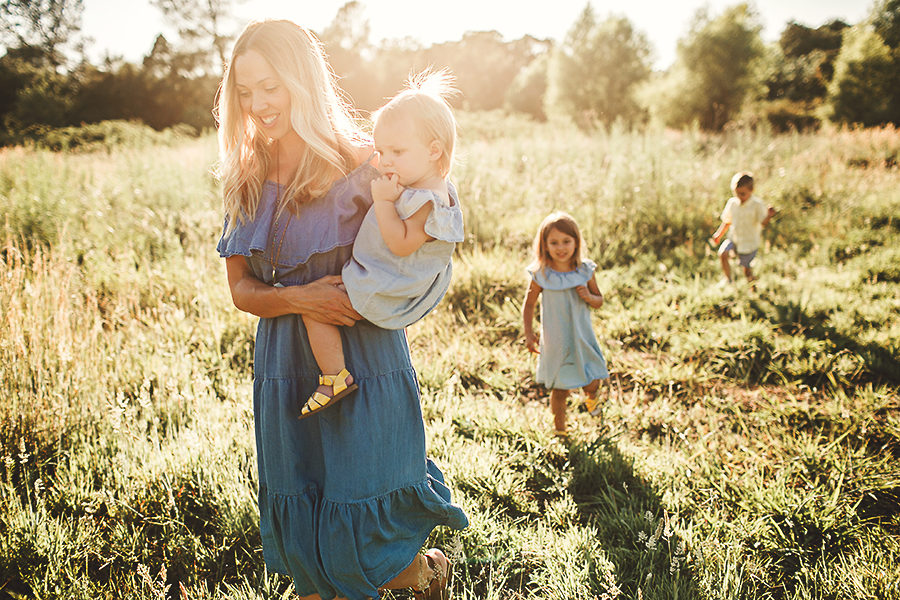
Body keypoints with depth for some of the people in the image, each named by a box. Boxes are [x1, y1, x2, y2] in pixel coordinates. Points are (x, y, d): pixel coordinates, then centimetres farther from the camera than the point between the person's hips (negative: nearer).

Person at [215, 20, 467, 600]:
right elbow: (241, 288, 4)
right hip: (285, 376, 4)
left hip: (366, 373, -4)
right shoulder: (246, 181, 6)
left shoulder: (362, 166, -8)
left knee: (359, 545, 2)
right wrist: (297, 299, -15)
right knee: (300, 540, 13)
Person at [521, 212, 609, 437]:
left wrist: (589, 297, -17)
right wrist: (529, 333, -8)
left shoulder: (585, 271, -6)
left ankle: (592, 396, 44)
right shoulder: (541, 275, -12)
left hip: (583, 339, 2)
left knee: (591, 383, 6)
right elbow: (529, 304, 0)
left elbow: (599, 301, 5)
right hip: (555, 342, -2)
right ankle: (559, 428, 31)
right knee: (560, 389, 6)